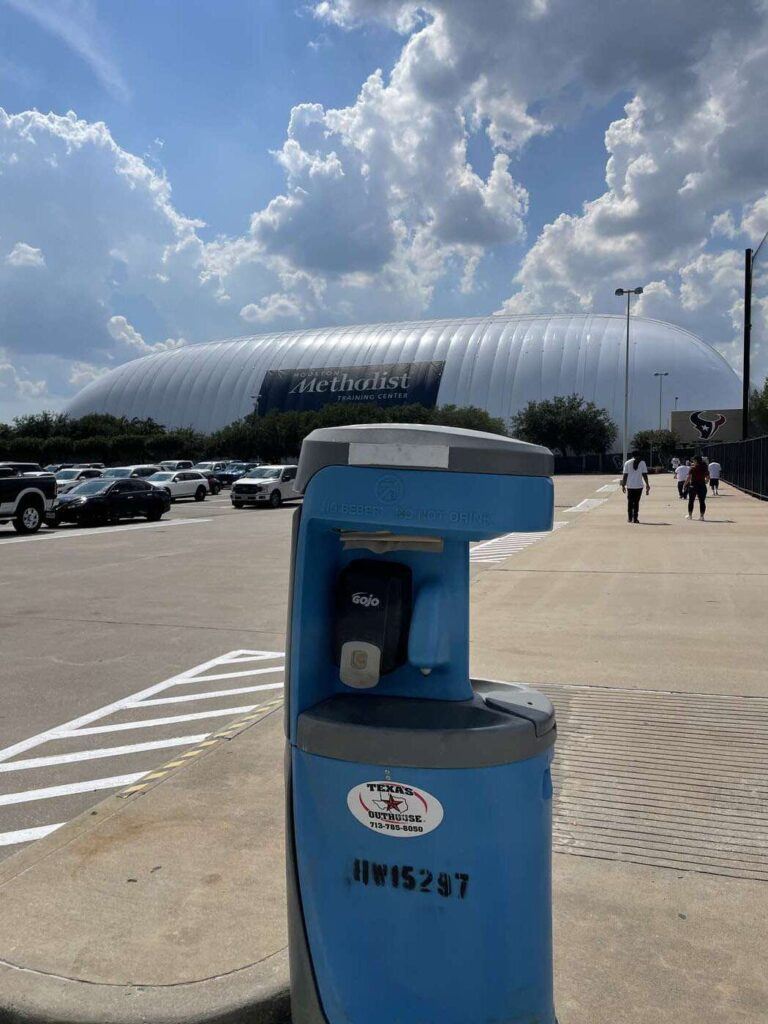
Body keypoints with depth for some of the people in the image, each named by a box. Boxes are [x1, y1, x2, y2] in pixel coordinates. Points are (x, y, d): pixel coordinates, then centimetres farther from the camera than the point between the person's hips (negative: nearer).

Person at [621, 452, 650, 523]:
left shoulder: (627, 463, 1)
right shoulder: (642, 463, 2)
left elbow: (625, 475, -2)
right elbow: (645, 475, -1)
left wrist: (623, 485, 3)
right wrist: (647, 485, 3)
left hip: (630, 486, 0)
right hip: (639, 486, 0)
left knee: (630, 502, 11)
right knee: (636, 502, 5)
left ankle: (630, 518, 12)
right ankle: (635, 518, 2)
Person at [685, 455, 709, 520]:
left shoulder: (692, 468, -9)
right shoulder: (705, 469, 4)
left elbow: (689, 477, -13)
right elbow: (708, 478, 8)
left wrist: (685, 484, -3)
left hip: (693, 486, -3)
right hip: (702, 486, 3)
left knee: (691, 501, 8)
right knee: (702, 501, 6)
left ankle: (690, 515, 12)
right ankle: (701, 515, 4)